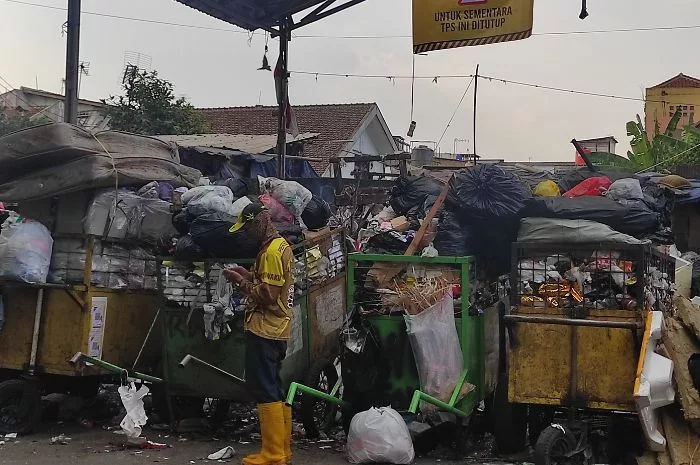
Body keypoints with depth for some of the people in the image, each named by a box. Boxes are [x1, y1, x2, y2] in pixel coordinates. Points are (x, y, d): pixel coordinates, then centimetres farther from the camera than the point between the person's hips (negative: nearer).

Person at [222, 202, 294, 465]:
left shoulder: (271, 251, -16)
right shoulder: (282, 245, 16)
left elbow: (267, 295, -20)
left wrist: (240, 281, -10)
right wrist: (248, 275, 10)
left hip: (264, 330, -10)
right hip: (275, 330, 10)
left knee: (264, 390, -7)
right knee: (274, 390, 13)